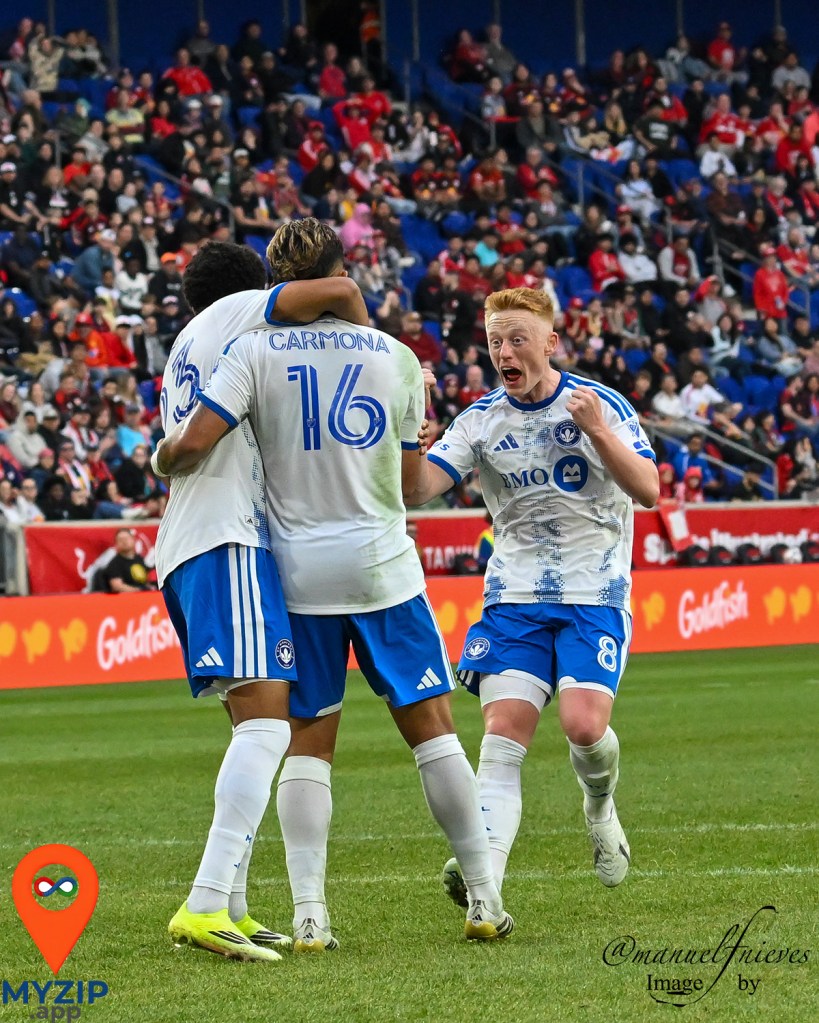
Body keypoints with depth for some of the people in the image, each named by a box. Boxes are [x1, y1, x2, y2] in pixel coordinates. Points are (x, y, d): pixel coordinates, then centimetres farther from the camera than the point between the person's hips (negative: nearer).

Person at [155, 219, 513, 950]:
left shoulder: (255, 351, -4)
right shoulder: (396, 356, 2)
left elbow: (193, 443, -13)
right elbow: (409, 476, 9)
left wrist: (161, 460, 9)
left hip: (297, 570, 0)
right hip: (381, 561, 0)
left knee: (308, 742, 7)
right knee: (431, 724, 8)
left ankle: (309, 913, -1)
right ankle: (485, 898, 7)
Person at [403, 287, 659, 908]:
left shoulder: (602, 404, -2)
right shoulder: (482, 421, 3)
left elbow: (648, 491, -10)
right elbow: (415, 490, -7)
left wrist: (597, 432, -23)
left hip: (596, 596, -2)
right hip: (514, 597, 2)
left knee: (585, 726, -18)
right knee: (504, 736, -15)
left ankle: (600, 808, 17)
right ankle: (485, 877, -26)